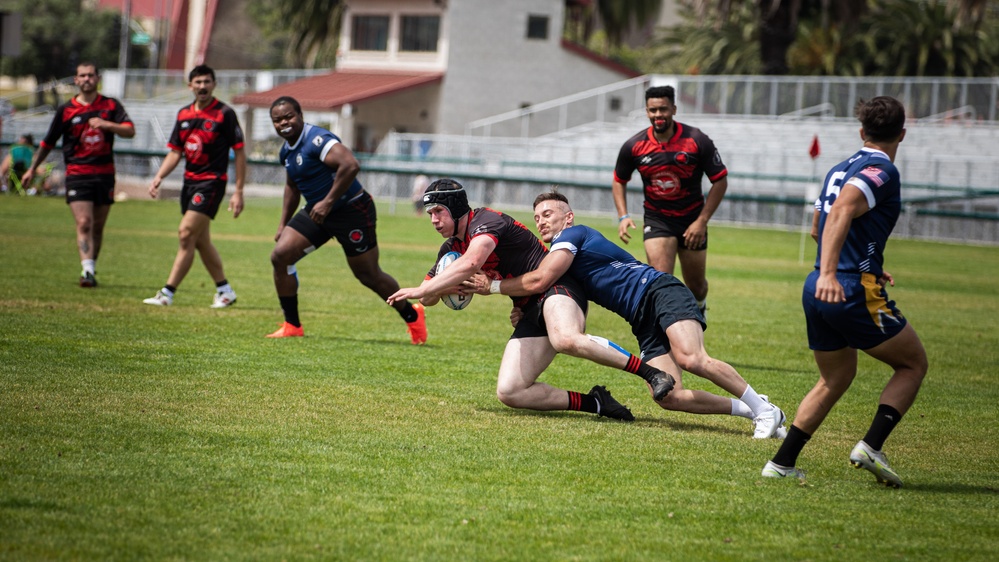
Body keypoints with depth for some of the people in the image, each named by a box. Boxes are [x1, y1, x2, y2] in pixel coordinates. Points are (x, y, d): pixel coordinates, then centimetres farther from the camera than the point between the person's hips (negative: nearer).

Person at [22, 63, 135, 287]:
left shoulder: (111, 106, 6)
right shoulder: (65, 110, 3)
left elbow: (130, 131, -7)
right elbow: (47, 142, 13)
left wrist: (106, 124, -23)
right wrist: (32, 169, 17)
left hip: (105, 174, 2)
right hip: (77, 174, -2)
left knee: (98, 227, 8)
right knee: (84, 223, -16)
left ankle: (91, 270, 20)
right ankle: (87, 270, -25)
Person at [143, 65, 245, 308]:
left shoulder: (224, 114, -9)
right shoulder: (184, 114, 9)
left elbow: (239, 152, -7)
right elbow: (175, 152, 14)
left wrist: (238, 191, -12)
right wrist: (158, 177, -1)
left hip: (212, 181, -7)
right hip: (189, 182, 7)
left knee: (186, 234, -14)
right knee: (201, 241, 11)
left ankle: (167, 293, -12)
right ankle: (225, 290, 24)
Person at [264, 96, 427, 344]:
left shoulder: (317, 140, -22)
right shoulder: (287, 151, 7)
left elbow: (350, 165, -36)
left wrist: (328, 202, -31)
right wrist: (283, 224, 20)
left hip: (352, 212, -8)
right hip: (316, 212, 9)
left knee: (369, 275, 1)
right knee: (280, 256, -6)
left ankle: (412, 316, 24)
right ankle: (292, 326, 3)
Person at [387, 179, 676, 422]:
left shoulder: (485, 220, -11)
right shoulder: (451, 247, 16)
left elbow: (470, 263, -31)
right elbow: (429, 297, 21)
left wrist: (419, 290, -27)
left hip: (555, 289, -9)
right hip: (530, 314, 9)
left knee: (566, 340, -42)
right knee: (508, 392, -11)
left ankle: (652, 373, -30)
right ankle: (592, 403, -6)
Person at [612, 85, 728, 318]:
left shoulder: (697, 141, -16)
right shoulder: (634, 146, -10)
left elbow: (720, 181, -9)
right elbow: (619, 181, 7)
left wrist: (702, 221, -14)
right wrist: (623, 216, -8)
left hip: (692, 218, 0)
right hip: (656, 218, 0)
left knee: (696, 286, 13)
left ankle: (699, 308, 48)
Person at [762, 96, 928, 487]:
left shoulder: (840, 169, 18)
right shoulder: (882, 170, -9)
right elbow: (840, 212, -25)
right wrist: (829, 273, -34)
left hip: (819, 292, 8)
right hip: (852, 292, -8)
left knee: (835, 378, 21)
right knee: (913, 364, 7)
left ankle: (782, 462, 14)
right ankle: (872, 446, -7)